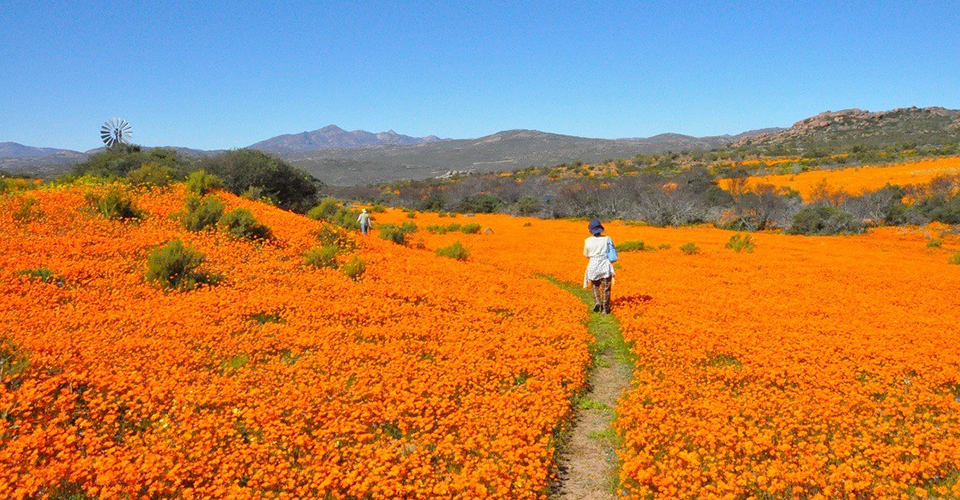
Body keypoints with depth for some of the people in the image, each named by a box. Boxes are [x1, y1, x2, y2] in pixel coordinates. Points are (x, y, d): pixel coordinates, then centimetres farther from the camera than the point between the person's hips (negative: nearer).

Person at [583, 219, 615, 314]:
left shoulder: (588, 241, -6)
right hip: (606, 266, 0)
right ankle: (605, 309, 13)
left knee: (595, 285, 24)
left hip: (593, 266, 0)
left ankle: (597, 301, 4)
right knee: (606, 288, 11)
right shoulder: (607, 239, -4)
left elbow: (586, 255, 6)